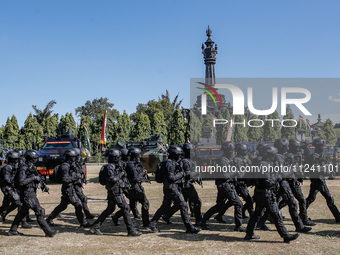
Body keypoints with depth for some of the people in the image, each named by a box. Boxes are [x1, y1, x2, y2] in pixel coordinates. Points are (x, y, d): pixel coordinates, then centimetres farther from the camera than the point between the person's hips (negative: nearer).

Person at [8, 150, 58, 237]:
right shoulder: (24, 168, -16)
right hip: (28, 193, -10)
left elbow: (37, 177, 26)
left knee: (23, 212, 19)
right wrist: (33, 178, -22)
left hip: (32, 192, 10)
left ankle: (12, 230, 31)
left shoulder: (32, 167, 12)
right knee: (39, 212, -9)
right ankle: (48, 232, -7)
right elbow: (20, 182, -23)